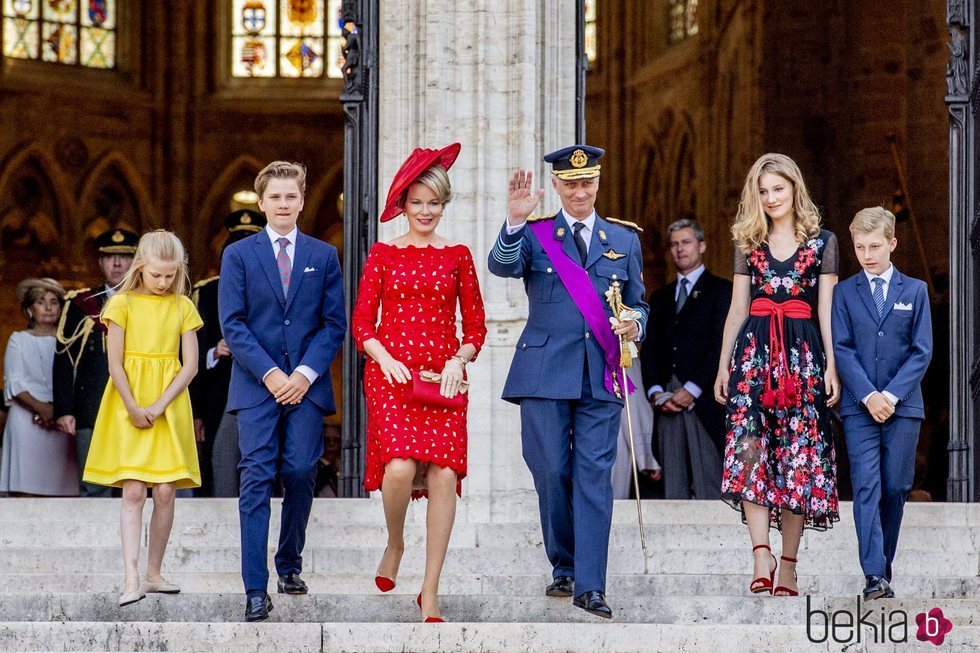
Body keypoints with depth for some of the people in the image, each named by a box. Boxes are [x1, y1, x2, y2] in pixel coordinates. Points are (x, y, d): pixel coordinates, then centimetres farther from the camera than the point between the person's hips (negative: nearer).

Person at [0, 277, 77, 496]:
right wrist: (41, 408, -14)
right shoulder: (19, 340, 10)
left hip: (61, 423, 1)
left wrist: (56, 410, -10)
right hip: (27, 420, -1)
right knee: (26, 489, -9)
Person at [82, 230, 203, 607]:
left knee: (166, 492, 1)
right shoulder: (123, 304, -1)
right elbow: (115, 365, -4)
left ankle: (154, 573, 13)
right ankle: (131, 579, -14)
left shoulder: (183, 307, 6)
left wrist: (158, 406, -10)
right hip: (129, 408, -2)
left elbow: (190, 365, 1)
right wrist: (133, 409, -13)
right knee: (133, 492, -9)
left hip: (169, 407, 2)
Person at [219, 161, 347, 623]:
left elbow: (334, 324, 7)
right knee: (257, 480, -8)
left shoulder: (323, 256, 10)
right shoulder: (238, 255, 6)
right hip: (256, 385, -1)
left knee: (301, 476, -2)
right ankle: (256, 591, -10)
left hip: (306, 385, 1)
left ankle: (289, 564, 21)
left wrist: (306, 373, -7)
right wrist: (269, 373, -11)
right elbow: (232, 324, 0)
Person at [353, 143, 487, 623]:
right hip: (390, 373, -1)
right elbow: (362, 322, 5)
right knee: (400, 466, -21)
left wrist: (459, 360, -7)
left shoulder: (458, 256, 11)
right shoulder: (383, 253, 8)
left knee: (444, 474, -11)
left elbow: (475, 325, 12)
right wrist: (386, 361, -11)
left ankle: (430, 592, -5)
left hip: (443, 377, 1)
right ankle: (395, 545, 11)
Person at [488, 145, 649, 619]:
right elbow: (502, 266, -14)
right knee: (551, 473, 0)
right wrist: (515, 222, -31)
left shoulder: (624, 239, 13)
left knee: (594, 476, -4)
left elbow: (638, 304, 17)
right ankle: (563, 567, 20)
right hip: (545, 372, -1)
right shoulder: (535, 234, 6)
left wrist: (635, 326, -5)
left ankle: (589, 585, -5)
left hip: (601, 375, 1)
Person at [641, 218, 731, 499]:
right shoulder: (660, 297, 23)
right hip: (666, 400, 5)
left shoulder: (721, 290, 6)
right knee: (672, 485, 0)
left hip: (704, 400, -5)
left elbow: (721, 345, -4)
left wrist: (692, 389, -12)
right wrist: (655, 391, -2)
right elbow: (649, 348, 15)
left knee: (709, 485, -9)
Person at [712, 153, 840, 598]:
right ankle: (761, 554, -19)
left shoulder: (822, 242, 8)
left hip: (803, 352, -1)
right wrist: (723, 366, 9)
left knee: (799, 457, -3)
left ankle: (788, 564, 1)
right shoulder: (748, 242, 14)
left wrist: (831, 366, -3)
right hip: (754, 350, 1)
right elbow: (737, 309, 14)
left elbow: (826, 310, 5)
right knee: (750, 451, -14)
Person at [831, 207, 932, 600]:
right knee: (866, 486, -11)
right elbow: (841, 349, 1)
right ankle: (875, 576, -17)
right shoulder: (844, 292, 8)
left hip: (903, 405, 1)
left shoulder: (915, 291, 8)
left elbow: (922, 351, 3)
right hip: (858, 406, -1)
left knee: (895, 487, 2)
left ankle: (883, 565, 13)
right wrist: (868, 395, -12)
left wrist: (892, 395, -9)